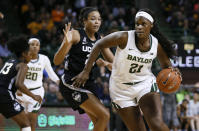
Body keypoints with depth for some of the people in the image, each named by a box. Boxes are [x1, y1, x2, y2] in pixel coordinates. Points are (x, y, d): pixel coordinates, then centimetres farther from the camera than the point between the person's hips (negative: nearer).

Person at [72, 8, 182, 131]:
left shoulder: (157, 44, -8)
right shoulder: (124, 37, -18)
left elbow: (165, 64, 10)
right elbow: (99, 45, -8)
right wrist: (86, 71, -10)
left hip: (145, 84, 1)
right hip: (122, 89, -1)